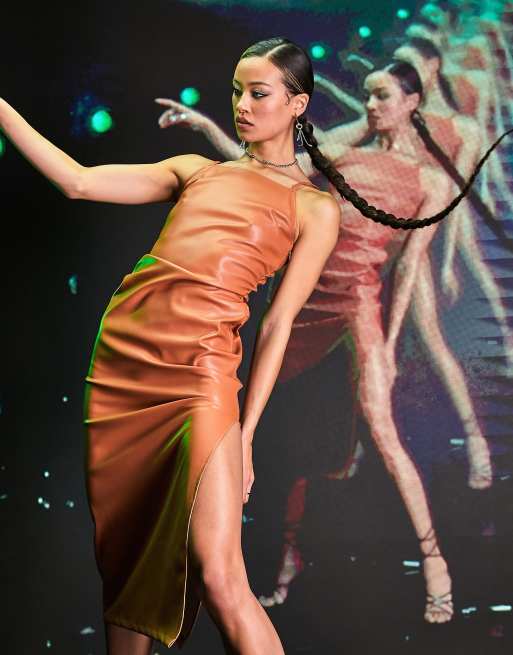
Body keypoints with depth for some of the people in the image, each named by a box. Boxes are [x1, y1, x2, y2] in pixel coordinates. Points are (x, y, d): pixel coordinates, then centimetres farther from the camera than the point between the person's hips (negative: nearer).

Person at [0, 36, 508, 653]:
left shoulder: (315, 207, 7)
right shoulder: (196, 170, 18)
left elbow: (278, 324, 1)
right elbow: (78, 181, 11)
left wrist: (244, 434, -3)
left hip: (200, 373, -5)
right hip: (119, 359, 5)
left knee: (218, 579, -14)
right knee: (119, 561, 11)